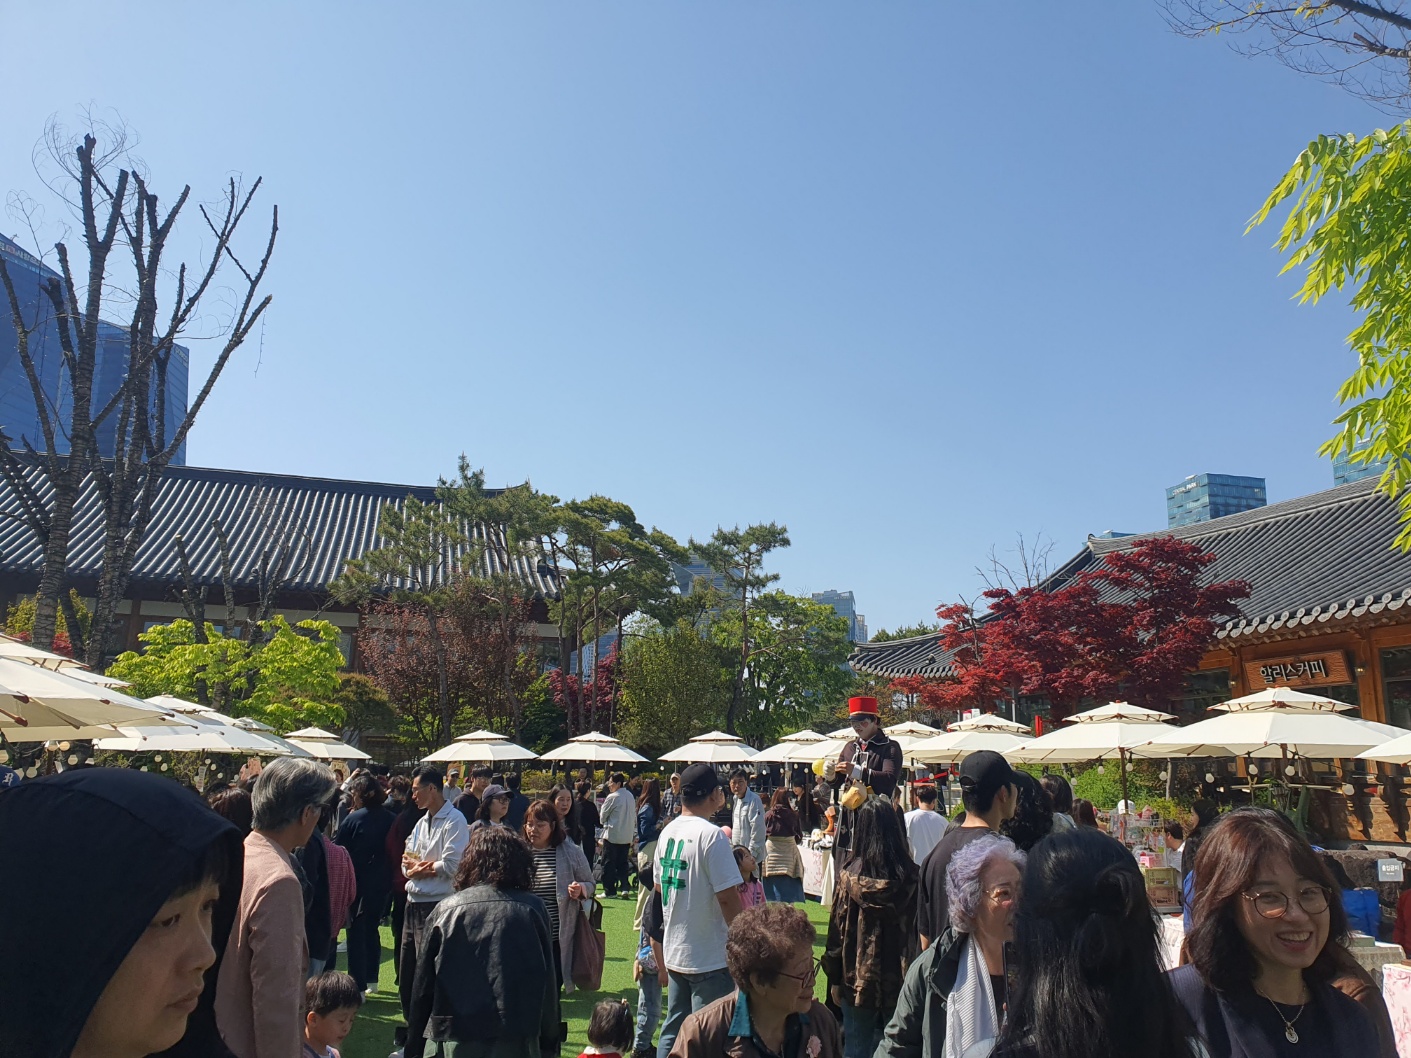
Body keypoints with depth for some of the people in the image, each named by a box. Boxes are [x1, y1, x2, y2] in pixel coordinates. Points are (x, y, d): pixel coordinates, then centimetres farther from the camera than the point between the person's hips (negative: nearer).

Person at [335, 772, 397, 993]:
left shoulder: (354, 819, -13)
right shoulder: (391, 819, -2)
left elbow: (336, 848, -7)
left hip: (358, 883, -5)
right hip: (382, 885, 5)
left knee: (356, 933, 2)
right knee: (372, 929, 20)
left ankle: (358, 986, 0)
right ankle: (371, 978, 29)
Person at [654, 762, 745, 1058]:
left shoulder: (667, 832, 5)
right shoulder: (712, 835, -19)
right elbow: (728, 897, -20)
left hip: (673, 953, 8)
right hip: (709, 958, -8)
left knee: (673, 1029, 17)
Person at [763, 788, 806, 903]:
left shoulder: (767, 815, -3)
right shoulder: (793, 815, -4)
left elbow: (762, 835, 1)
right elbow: (799, 837, 4)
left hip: (771, 851, 1)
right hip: (789, 851, 0)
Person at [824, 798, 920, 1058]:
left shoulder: (849, 873, -10)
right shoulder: (910, 875, -9)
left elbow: (837, 929, -5)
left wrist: (834, 979, 5)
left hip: (857, 977, -1)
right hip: (899, 978, 1)